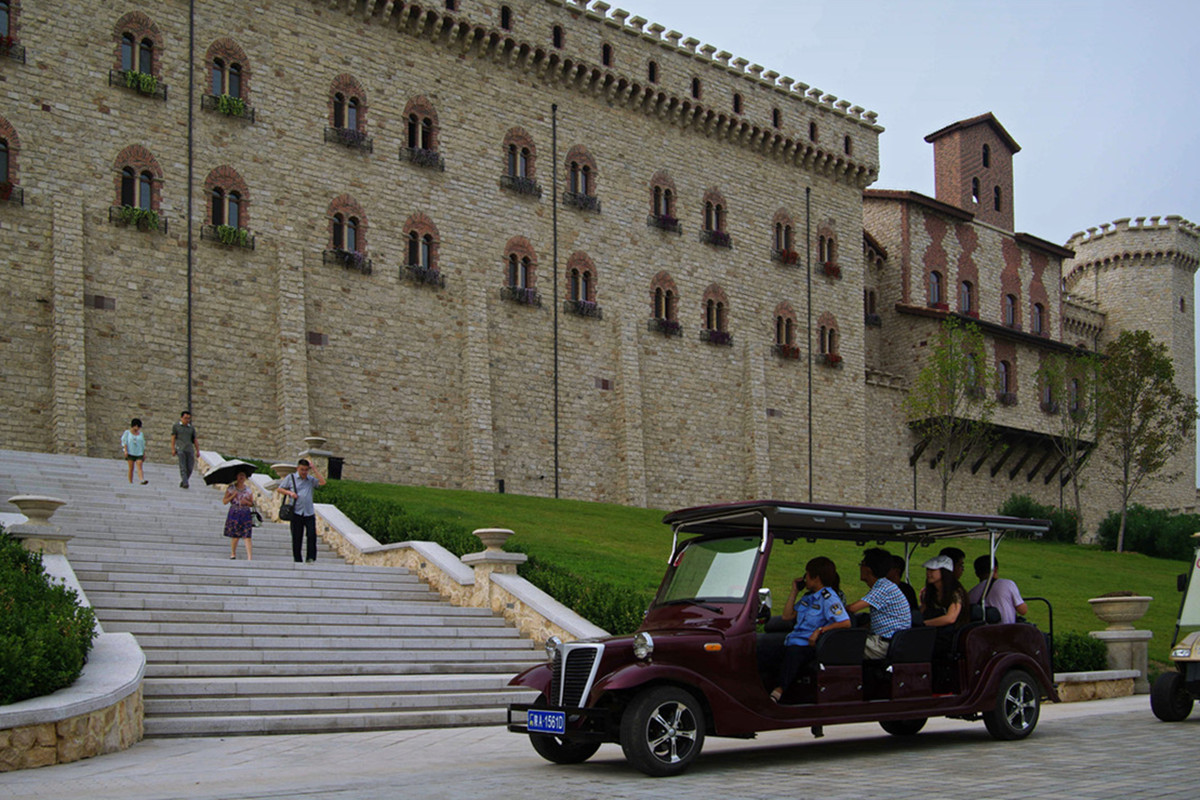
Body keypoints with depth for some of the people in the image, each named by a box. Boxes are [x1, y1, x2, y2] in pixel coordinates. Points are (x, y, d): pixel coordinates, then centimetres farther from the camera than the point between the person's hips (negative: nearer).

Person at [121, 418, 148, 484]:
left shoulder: (141, 434, 14)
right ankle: (131, 482, 4)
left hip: (139, 454, 2)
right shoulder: (127, 433, 6)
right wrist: (125, 450, -14)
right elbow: (124, 442, -2)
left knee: (140, 468, -13)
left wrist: (144, 454, 13)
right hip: (130, 453, -2)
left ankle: (142, 481, -32)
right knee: (131, 468, -3)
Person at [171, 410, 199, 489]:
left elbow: (195, 440, 16)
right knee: (183, 467, -14)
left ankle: (182, 482, 14)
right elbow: (173, 438, 4)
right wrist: (173, 449, -6)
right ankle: (185, 483, -20)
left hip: (189, 450, 3)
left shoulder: (192, 428, 17)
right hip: (180, 449, -3)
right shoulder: (176, 426, 9)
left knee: (190, 468, -3)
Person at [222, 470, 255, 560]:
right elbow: (224, 501, 1)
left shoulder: (248, 489, 10)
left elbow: (252, 504, 13)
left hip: (245, 514, 1)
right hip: (234, 513, -1)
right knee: (235, 536, -2)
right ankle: (233, 554, 21)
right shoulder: (231, 488, 4)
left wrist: (246, 502, -8)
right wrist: (233, 496, -12)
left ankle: (250, 558, -15)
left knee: (247, 537, -9)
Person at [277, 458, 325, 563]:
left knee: (312, 535, -13)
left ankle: (311, 558, -10)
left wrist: (314, 470, -2)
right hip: (296, 513, -1)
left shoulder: (311, 480, 12)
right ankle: (297, 560, 9)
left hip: (309, 513, 1)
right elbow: (279, 489, 11)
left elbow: (322, 482, -4)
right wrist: (289, 492, -7)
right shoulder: (291, 478, 8)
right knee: (296, 538, 2)